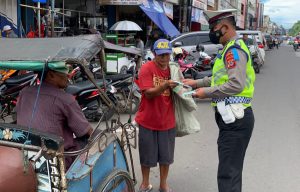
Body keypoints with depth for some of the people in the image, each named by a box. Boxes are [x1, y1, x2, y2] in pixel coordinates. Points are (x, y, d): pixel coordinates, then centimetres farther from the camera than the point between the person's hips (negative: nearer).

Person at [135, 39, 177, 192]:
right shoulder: (147, 68, -12)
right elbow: (148, 93, -20)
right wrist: (165, 85, -34)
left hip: (167, 121, 4)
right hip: (148, 120, -3)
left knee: (166, 156, 14)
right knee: (147, 155, 13)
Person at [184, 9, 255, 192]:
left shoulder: (234, 49, -14)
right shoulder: (230, 48, 19)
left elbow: (237, 84, -24)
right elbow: (221, 77, 27)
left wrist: (207, 92, -15)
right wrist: (197, 82, 20)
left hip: (235, 120, -11)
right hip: (232, 117, 11)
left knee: (228, 174, -8)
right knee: (232, 169, 21)